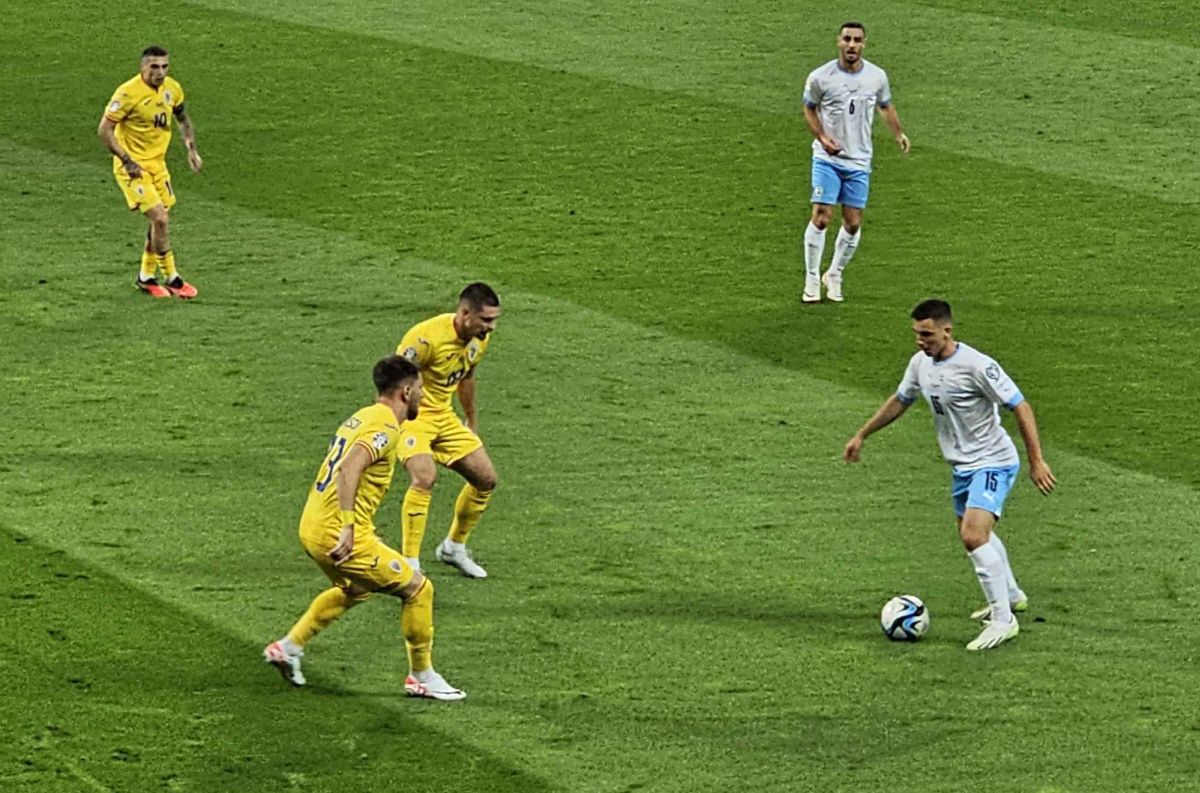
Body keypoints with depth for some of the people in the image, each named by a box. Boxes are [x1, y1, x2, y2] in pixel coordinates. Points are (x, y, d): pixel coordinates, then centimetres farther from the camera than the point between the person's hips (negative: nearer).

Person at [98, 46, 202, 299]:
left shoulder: (172, 88, 0)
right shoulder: (128, 93, -21)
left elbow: (182, 117, 20)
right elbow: (105, 130, -18)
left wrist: (191, 149, 8)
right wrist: (127, 161, -22)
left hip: (157, 163, 7)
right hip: (133, 166, -7)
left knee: (159, 221, 11)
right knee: (159, 219, -14)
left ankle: (147, 277, 26)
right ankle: (172, 278, -2)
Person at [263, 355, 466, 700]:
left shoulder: (360, 418, 15)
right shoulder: (385, 427, -14)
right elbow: (349, 468, -30)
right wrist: (349, 527, -33)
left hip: (311, 526, 10)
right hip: (338, 535, -10)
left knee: (353, 590, 35)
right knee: (418, 589, 2)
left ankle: (289, 647, 32)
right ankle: (422, 677, 11)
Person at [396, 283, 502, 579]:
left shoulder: (480, 338, -3)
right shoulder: (427, 337, -29)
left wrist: (472, 421, 26)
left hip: (443, 415, 8)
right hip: (411, 416, -8)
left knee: (486, 479, 9)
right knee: (424, 477, -30)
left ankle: (453, 548, 29)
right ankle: (409, 564, -23)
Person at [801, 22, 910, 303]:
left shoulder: (877, 76, -2)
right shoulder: (820, 77, -10)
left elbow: (885, 106, 16)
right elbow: (809, 109, 5)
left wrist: (898, 134, 5)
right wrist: (822, 137, -11)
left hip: (859, 161, 3)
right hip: (827, 159, -3)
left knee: (853, 223, 3)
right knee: (821, 217, -11)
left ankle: (834, 276, 22)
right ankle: (812, 280, 0)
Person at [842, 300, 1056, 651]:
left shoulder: (975, 365, -24)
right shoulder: (921, 362, 0)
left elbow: (1020, 407, -20)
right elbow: (900, 401, 18)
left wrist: (1037, 461, -22)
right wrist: (862, 435, 21)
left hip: (992, 463, -9)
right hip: (962, 464, 9)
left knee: (974, 535, -23)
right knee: (975, 533, 24)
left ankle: (1003, 620, -14)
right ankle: (1011, 596, 47)